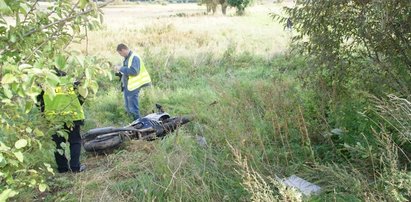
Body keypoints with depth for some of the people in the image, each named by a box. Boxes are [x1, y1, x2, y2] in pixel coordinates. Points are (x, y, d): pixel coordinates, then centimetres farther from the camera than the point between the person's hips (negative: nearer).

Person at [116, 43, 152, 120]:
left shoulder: (134, 57, -16)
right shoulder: (127, 58, 12)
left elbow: (134, 71, -27)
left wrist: (122, 69, -19)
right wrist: (121, 73, 8)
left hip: (133, 86, -10)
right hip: (127, 86, 10)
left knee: (133, 108, -5)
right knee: (128, 108, 19)